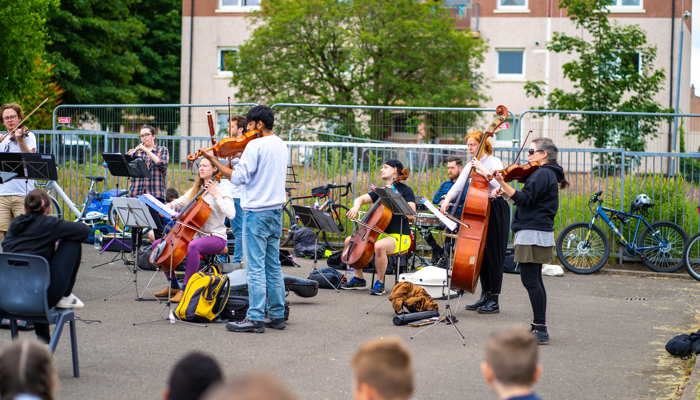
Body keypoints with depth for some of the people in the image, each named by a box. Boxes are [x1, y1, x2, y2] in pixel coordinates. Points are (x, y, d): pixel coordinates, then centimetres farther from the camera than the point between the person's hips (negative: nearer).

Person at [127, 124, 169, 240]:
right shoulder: (137, 151, 16)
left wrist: (147, 151, -13)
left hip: (155, 192, -3)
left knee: (158, 225, -6)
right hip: (137, 191, 3)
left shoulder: (162, 150, 9)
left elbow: (163, 164, -10)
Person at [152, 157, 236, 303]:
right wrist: (169, 206, 1)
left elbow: (230, 213, -22)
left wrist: (216, 195, -22)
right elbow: (180, 202, 23)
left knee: (193, 246, -41)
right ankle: (173, 286, 5)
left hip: (215, 238, -8)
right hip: (194, 235, 8)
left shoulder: (222, 191, -7)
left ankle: (185, 289, -34)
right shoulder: (195, 190, 15)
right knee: (158, 244, -1)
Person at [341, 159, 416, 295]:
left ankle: (379, 283, -20)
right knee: (350, 240, 3)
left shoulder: (406, 190, -7)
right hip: (382, 234, 8)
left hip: (400, 238, -8)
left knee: (379, 246, -38)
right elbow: (360, 199, 11)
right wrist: (356, 207, -12)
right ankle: (359, 279, 7)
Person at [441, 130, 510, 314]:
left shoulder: (494, 162, -8)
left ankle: (494, 301, -2)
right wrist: (447, 200, -10)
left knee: (493, 255, -6)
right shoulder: (470, 166, 12)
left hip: (495, 210, -7)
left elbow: (499, 184, -23)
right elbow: (457, 186, 7)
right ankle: (485, 296, 18)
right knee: (481, 254, 9)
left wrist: (482, 170, -24)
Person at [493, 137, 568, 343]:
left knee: (529, 279, -11)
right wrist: (505, 194, 8)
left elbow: (526, 198, -23)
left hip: (534, 233, -11)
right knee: (534, 280, 14)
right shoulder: (547, 174, 19)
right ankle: (538, 327, 17)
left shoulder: (543, 174, -13)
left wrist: (503, 184, -28)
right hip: (537, 231, 11)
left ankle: (541, 329, -13)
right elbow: (527, 201, 20)